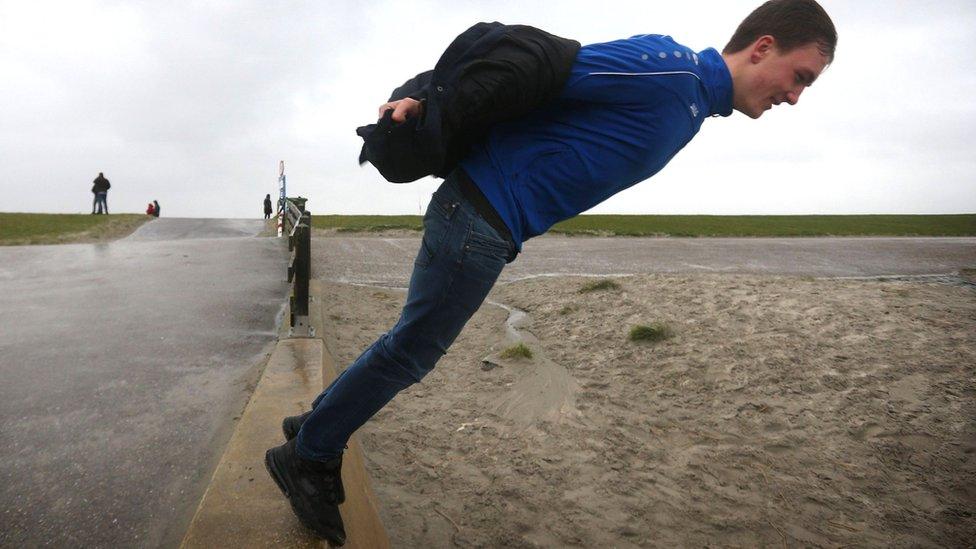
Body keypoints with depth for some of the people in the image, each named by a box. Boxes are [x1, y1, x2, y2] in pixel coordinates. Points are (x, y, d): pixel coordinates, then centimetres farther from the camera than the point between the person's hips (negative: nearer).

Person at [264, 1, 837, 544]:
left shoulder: (691, 110, 18)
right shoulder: (664, 68, -15)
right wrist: (426, 101, -14)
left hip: (485, 216, 9)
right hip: (483, 215, -9)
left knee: (411, 345, 16)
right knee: (409, 352, 2)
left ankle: (316, 427, 32)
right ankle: (306, 457, 20)